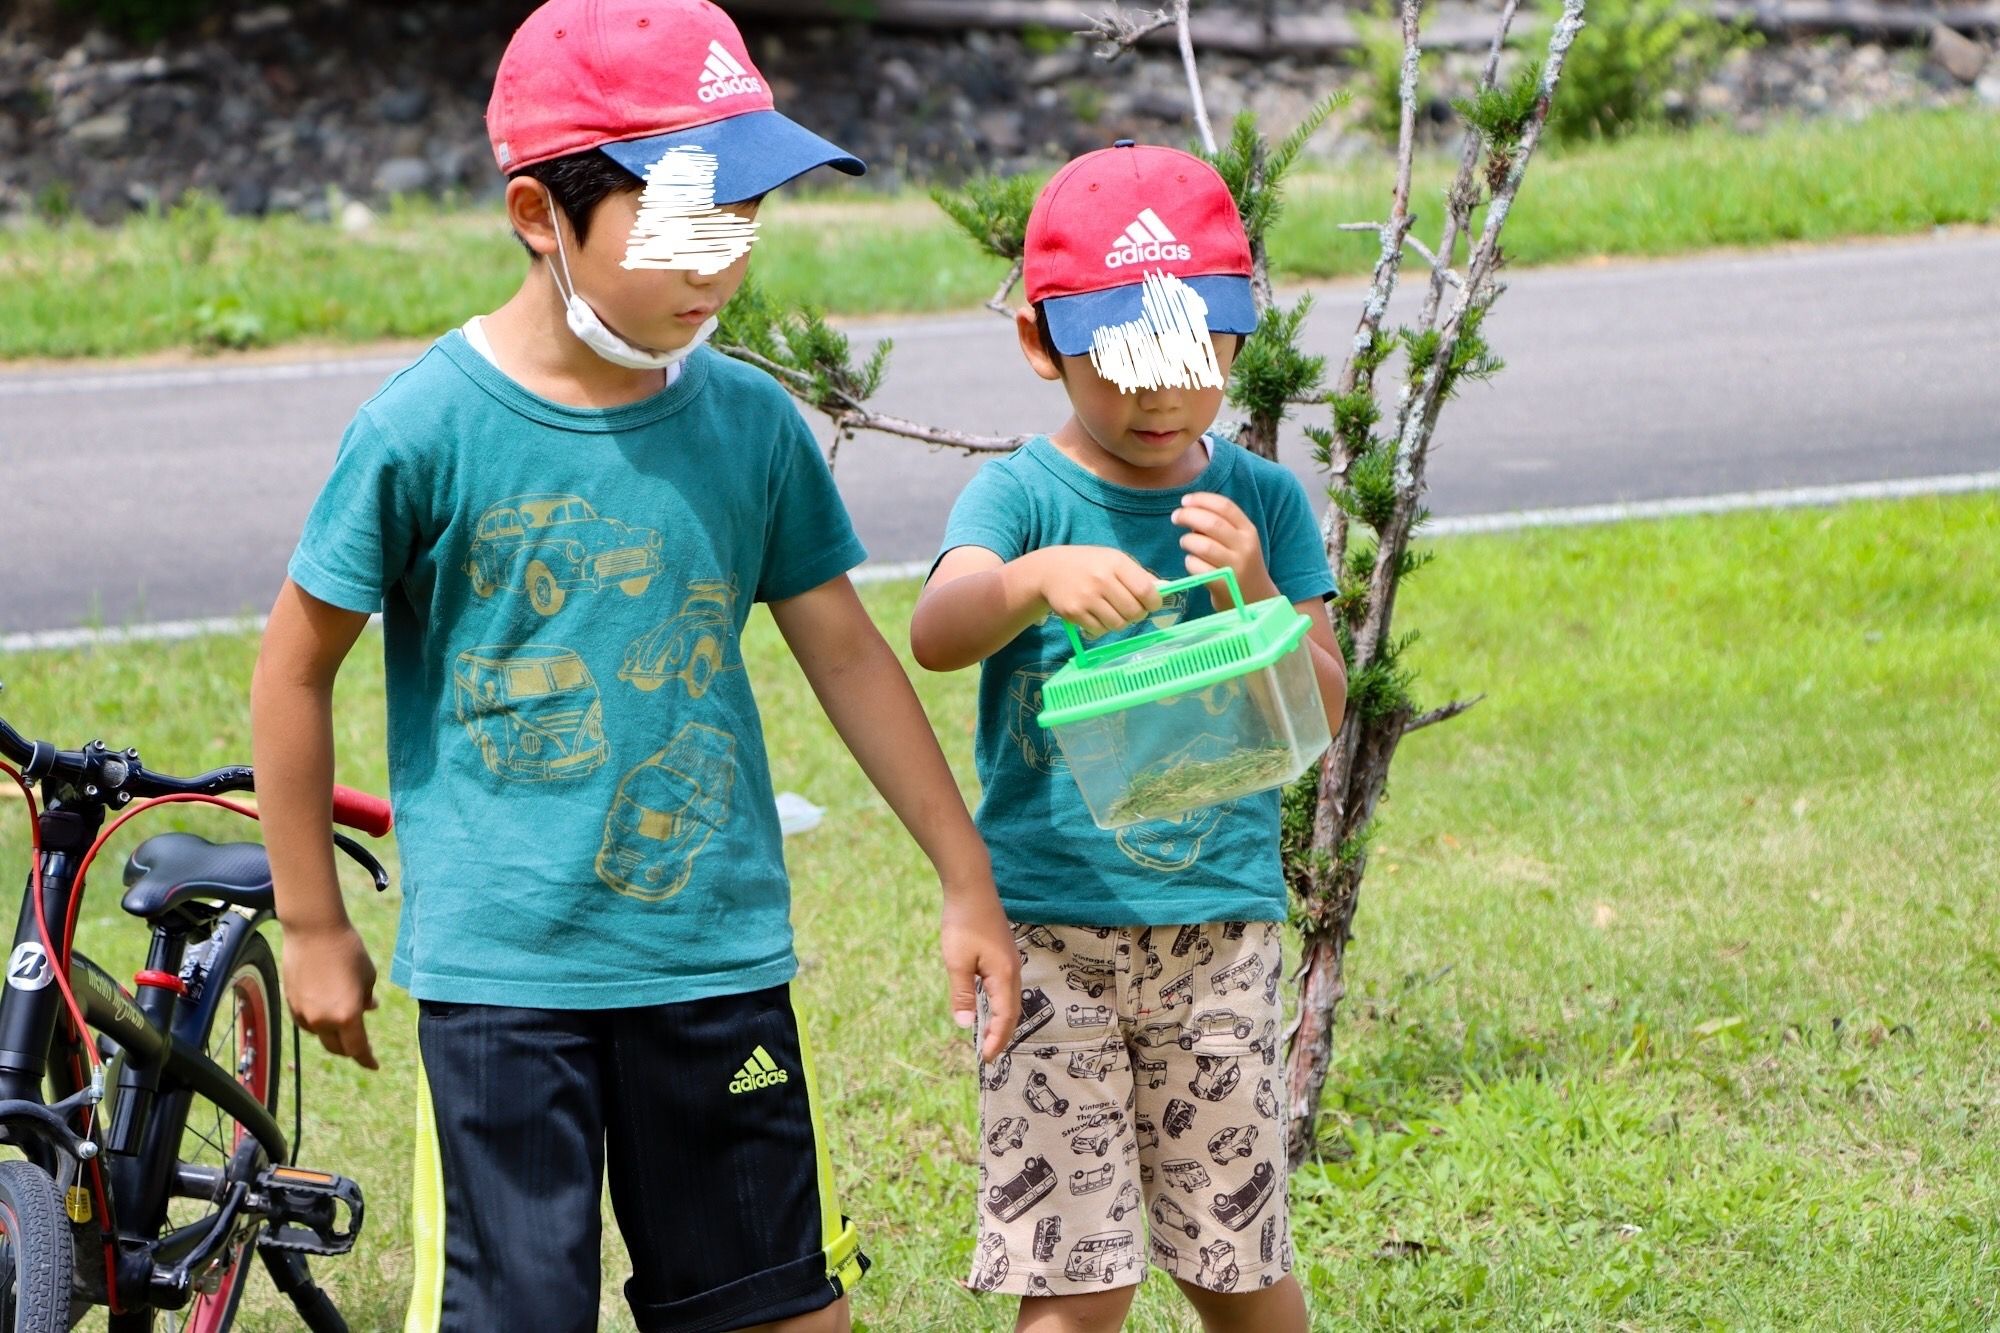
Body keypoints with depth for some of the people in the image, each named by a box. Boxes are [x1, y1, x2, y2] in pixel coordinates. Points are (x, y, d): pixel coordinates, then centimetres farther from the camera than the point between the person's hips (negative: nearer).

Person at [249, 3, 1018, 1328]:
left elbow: (847, 654, 10)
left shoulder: (749, 420, 0)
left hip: (721, 954, 4)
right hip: (502, 968, -4)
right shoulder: (428, 429, -11)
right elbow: (297, 669, -1)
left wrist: (969, 884, 12)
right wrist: (313, 925, 4)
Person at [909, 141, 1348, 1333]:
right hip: (1052, 927, -2)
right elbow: (936, 632, -25)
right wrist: (1039, 578, -46)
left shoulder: (1263, 502, 4)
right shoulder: (1022, 495, -5)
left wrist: (1256, 596, -18)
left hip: (1222, 927, 3)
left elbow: (1322, 720, -1)